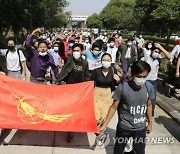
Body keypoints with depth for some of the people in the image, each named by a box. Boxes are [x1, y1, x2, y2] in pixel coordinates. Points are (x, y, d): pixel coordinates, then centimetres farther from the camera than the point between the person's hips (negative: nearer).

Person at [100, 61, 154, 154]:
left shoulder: (149, 87, -10)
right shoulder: (122, 88, -21)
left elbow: (149, 106, 5)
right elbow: (114, 107, -12)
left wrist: (150, 123, 13)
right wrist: (105, 125, -11)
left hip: (141, 128, 2)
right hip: (124, 128, -2)